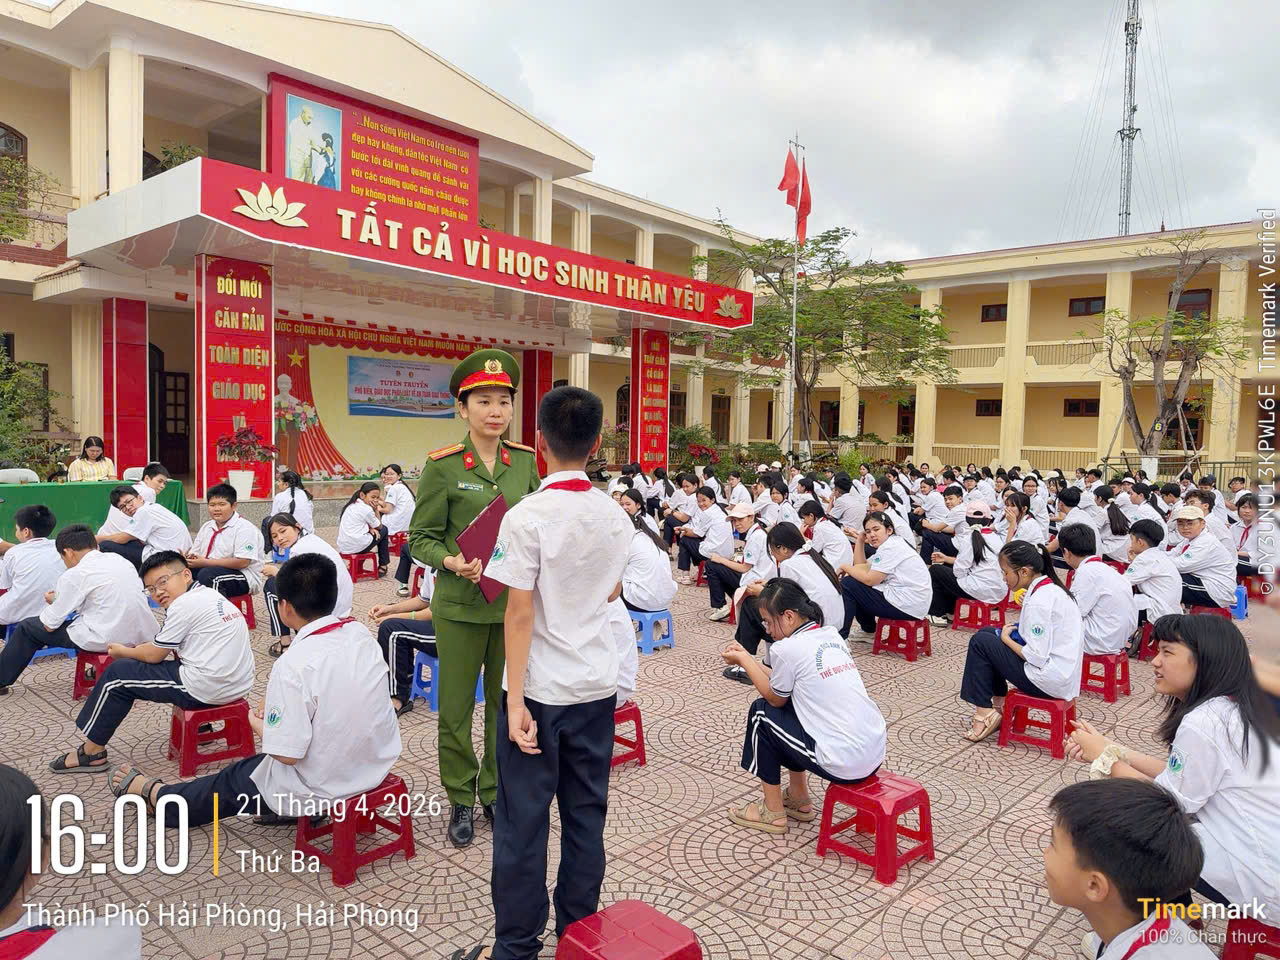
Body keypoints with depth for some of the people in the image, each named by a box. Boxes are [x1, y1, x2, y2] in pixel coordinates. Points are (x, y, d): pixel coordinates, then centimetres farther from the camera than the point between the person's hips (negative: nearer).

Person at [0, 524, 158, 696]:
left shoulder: (75, 574, -8)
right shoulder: (120, 560, 9)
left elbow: (49, 625, -1)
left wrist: (53, 602, 21)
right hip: (141, 635, 6)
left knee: (28, 627, 17)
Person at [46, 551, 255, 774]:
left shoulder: (183, 604, -12)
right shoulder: (212, 596, 14)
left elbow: (153, 655, -3)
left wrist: (123, 651, 15)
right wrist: (136, 648, 16)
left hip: (204, 689, -9)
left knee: (117, 673, 6)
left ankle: (92, 752, 18)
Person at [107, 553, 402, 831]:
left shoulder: (294, 666, -26)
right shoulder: (361, 635, -5)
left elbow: (287, 754, -20)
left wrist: (258, 724, -2)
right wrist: (278, 698, 13)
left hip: (321, 788, -5)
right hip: (377, 767, 6)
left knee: (232, 781, 22)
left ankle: (155, 794, 46)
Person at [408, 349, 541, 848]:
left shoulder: (525, 460, 3)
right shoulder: (443, 466, -8)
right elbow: (421, 538, -4)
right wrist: (450, 561, -23)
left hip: (514, 602, 3)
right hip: (460, 605, -3)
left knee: (507, 702, 13)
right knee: (455, 708, 8)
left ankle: (496, 793, 33)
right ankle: (461, 802, 28)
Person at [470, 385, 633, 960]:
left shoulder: (527, 517, -16)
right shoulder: (615, 516, 0)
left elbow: (520, 615, -17)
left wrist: (515, 701, -14)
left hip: (541, 690, -5)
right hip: (598, 685, 5)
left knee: (524, 820, 8)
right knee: (586, 814, 15)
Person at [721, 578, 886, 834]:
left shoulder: (787, 648, -14)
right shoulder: (831, 635, 9)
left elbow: (775, 698, 3)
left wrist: (743, 661, 12)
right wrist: (749, 659, 21)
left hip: (844, 765, -8)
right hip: (876, 752, 8)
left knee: (761, 713, 9)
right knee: (790, 706, 24)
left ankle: (773, 812, 19)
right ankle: (799, 800, 33)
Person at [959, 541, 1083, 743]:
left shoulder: (1040, 601, -23)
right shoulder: (1050, 587, 7)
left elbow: (1037, 657, -23)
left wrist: (1006, 639, -8)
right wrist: (1014, 631, 1)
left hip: (1050, 680, -10)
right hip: (1063, 674, 10)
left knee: (980, 642, -5)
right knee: (987, 633, 12)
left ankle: (985, 712, 3)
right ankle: (999, 704, 13)